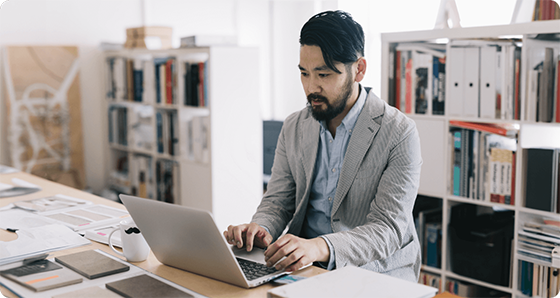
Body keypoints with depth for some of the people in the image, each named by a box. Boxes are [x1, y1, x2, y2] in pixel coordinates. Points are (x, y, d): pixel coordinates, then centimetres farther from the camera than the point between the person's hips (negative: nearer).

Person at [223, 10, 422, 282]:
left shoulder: (399, 133, -11)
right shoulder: (293, 128, 6)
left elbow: (389, 228, -18)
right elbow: (277, 201, 9)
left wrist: (320, 247, -34)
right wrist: (260, 230, -15)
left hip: (376, 273, -4)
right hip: (304, 269, 5)